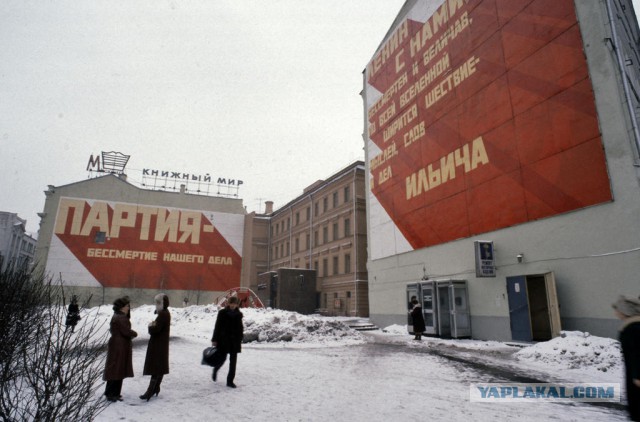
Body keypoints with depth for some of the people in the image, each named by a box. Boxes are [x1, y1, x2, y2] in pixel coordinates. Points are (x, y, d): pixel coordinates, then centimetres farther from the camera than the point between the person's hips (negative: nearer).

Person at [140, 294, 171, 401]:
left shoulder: (163, 315, -21)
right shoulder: (165, 313, 10)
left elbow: (155, 330, -26)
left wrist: (150, 326, -7)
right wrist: (153, 325, -3)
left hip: (158, 346, -10)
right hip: (161, 345, 10)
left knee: (155, 369, -7)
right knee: (160, 368, 16)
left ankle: (150, 391, -4)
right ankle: (156, 388, 26)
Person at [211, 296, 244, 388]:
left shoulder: (238, 314, 4)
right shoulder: (222, 313, -5)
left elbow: (240, 328, 10)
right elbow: (217, 326, -4)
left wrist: (240, 340, 7)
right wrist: (214, 339, -6)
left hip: (235, 341, 3)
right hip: (223, 340, -3)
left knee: (233, 361, 2)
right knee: (222, 358, 5)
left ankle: (230, 381, 11)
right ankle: (215, 369, 39)